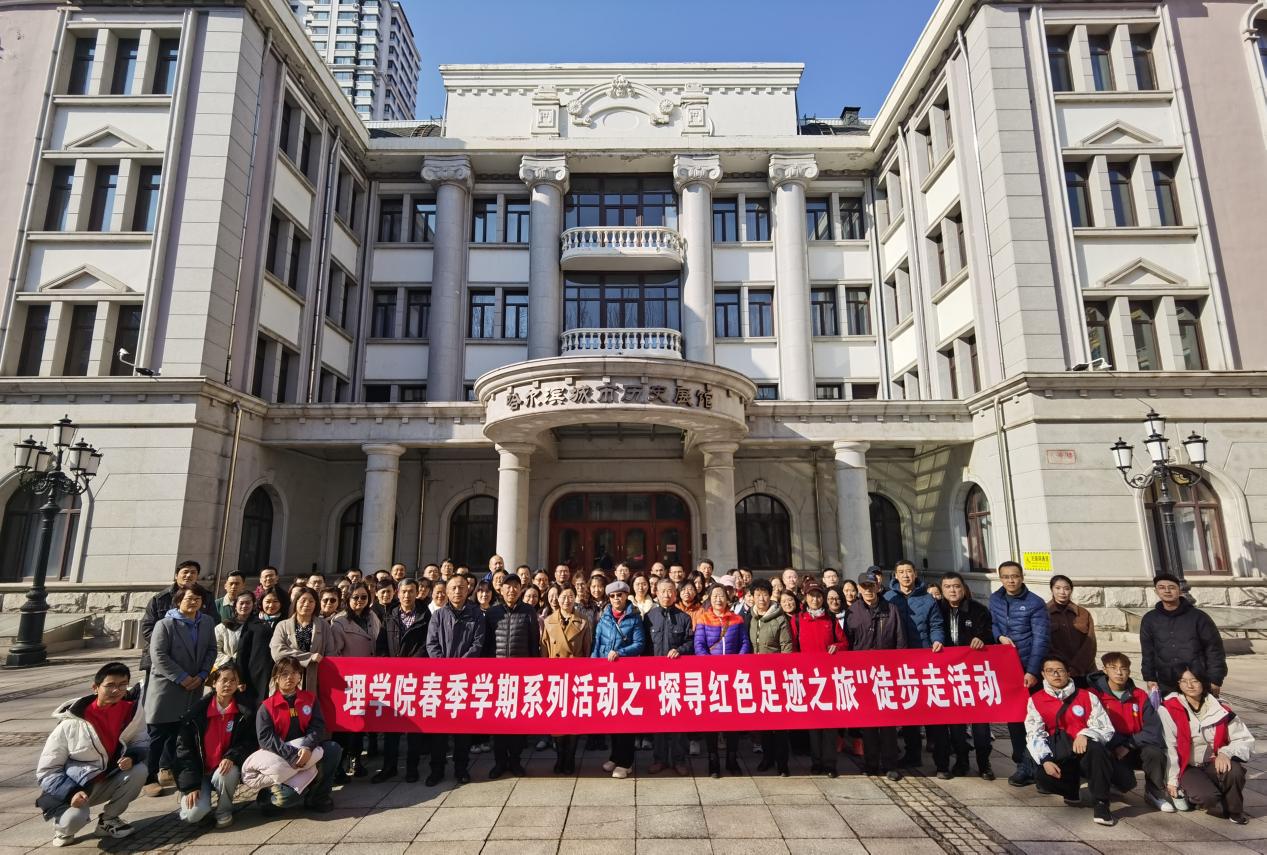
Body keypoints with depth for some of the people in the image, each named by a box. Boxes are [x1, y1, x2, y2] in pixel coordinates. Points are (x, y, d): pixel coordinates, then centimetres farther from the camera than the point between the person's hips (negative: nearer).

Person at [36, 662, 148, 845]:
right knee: (74, 818, -32)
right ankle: (63, 826, 8)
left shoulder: (131, 709, -12)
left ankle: (108, 820, 1)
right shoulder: (71, 723, -20)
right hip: (74, 786, -3)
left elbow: (141, 742, -2)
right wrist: (71, 792, -27)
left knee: (138, 771, -26)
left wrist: (132, 757, -25)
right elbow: (46, 771, -12)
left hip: (107, 781, 3)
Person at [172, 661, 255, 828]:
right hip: (199, 772, 0)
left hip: (226, 768, 0)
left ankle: (224, 811, -4)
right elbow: (184, 747, -4)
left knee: (224, 775, -35)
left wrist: (232, 757, -24)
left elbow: (249, 743, -2)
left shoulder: (245, 712, -4)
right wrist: (190, 786, -11)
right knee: (194, 814, -22)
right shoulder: (197, 711, -5)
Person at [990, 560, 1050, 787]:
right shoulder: (994, 599, 5)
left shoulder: (1035, 603, -9)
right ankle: (1024, 763, 24)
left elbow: (1040, 639, -13)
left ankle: (1028, 766, 7)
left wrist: (1032, 671, -19)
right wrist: (1000, 636, -9)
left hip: (1029, 668, -5)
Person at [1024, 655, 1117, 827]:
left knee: (1096, 748, -35)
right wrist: (1045, 760, -20)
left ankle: (1101, 804, -23)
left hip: (1086, 756, -1)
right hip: (1058, 758, 1)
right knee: (1044, 778, -30)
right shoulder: (1035, 700, 4)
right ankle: (1071, 790, 6)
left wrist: (1085, 735, -23)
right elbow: (1034, 735, -3)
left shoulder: (1087, 697, 5)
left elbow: (1106, 729, -2)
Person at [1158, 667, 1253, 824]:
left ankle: (1234, 810, 0)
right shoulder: (1169, 709, -13)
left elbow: (1246, 739, 1)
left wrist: (1225, 752, -20)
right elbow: (1168, 747, -12)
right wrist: (1172, 780, -11)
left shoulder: (1220, 709, 0)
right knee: (1208, 796, -30)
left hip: (1213, 764, 4)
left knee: (1234, 770, -29)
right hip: (1187, 768, -3)